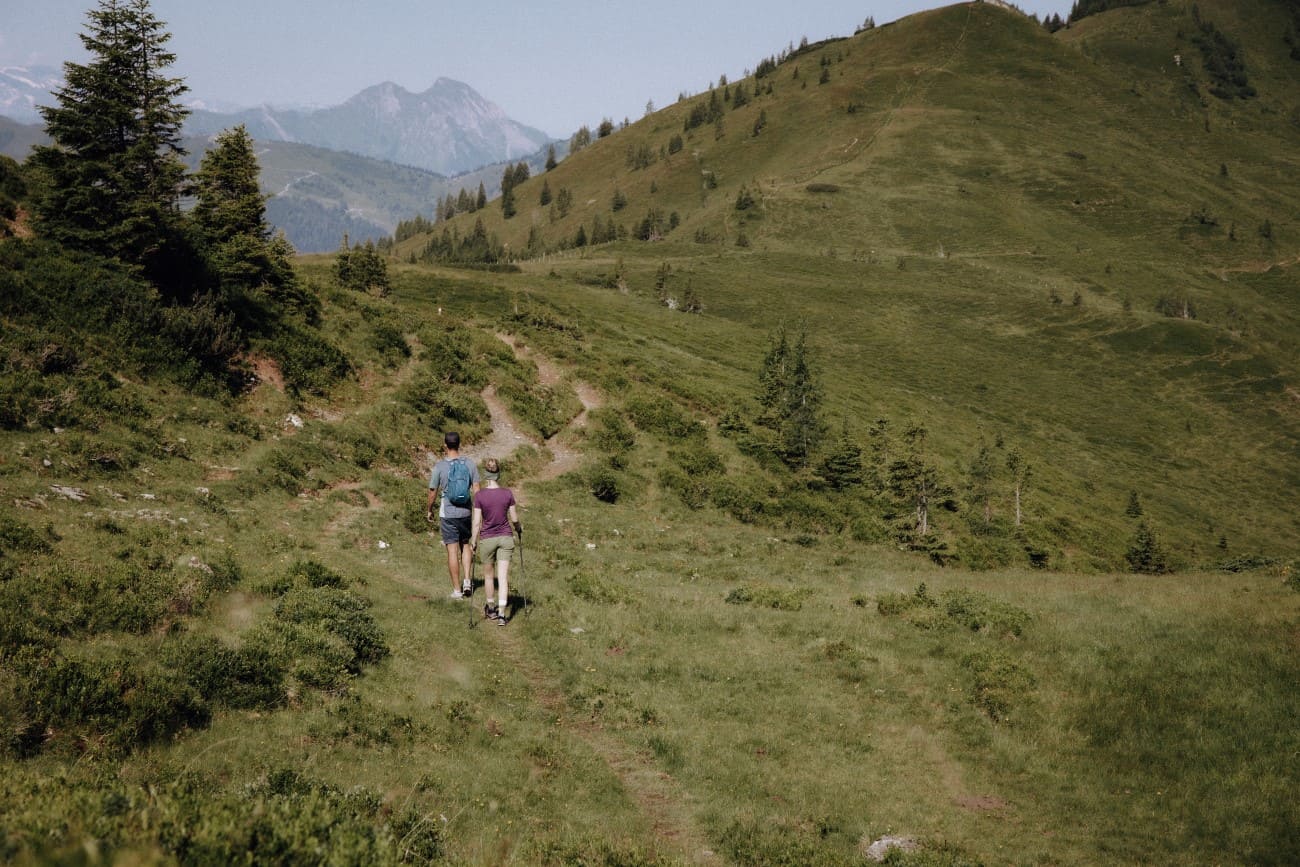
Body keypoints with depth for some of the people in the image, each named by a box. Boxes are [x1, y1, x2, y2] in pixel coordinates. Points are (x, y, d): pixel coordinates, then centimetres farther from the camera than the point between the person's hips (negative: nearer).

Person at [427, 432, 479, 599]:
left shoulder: (439, 467, -9)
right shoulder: (470, 464, -2)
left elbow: (433, 492, -1)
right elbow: (476, 489, -1)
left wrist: (429, 510, 15)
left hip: (447, 514, -2)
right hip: (466, 512, 3)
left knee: (452, 551, 2)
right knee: (466, 546, 19)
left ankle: (457, 589, 6)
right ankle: (467, 580, 5)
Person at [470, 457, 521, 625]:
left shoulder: (480, 495, -12)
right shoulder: (508, 493, -7)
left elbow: (477, 522, -10)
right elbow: (514, 519, 0)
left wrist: (473, 542, 2)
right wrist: (519, 530, 21)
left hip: (487, 539, -1)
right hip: (505, 538, 1)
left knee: (488, 575, 18)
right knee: (503, 577, 1)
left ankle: (491, 609, 32)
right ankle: (501, 615, -6)